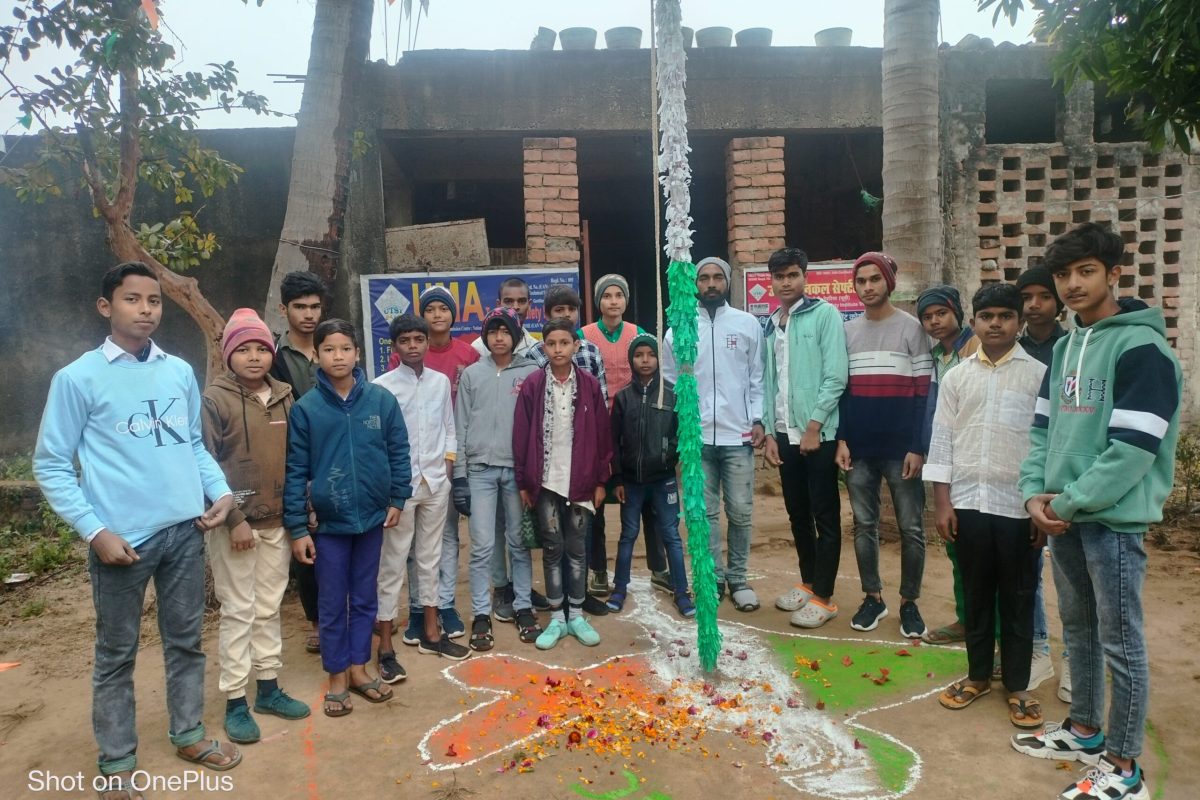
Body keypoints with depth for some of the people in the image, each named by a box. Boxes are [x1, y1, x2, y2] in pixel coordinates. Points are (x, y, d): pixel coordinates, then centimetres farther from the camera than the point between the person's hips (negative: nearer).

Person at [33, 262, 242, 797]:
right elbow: (51, 465, -5)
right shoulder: (78, 378, -7)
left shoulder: (181, 372, 5)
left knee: (186, 640, 17)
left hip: (185, 531, 4)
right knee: (116, 654, 11)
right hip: (123, 538, -4)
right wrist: (94, 531, -13)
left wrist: (221, 491, -1)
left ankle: (188, 734, 35)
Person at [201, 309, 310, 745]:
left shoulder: (284, 397, 5)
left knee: (269, 608, 14)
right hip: (234, 523, -5)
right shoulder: (214, 400, -9)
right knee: (239, 612, 3)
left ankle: (269, 688, 28)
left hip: (277, 521, 5)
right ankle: (235, 702, 15)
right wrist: (234, 520, -16)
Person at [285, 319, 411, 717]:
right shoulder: (305, 408, -7)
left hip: (372, 517, 2)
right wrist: (297, 528, -7)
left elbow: (399, 452, 3)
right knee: (332, 603, 10)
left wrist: (398, 499, 0)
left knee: (365, 598, 15)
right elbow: (295, 471, -6)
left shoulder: (381, 399, -5)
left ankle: (358, 668, 31)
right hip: (328, 521, -1)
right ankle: (337, 677, 26)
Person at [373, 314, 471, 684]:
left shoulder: (441, 382, 6)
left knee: (430, 558, 15)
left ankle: (431, 633, 28)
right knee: (393, 564, 2)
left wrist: (448, 468, 4)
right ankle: (386, 647, 10)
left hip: (435, 482, 4)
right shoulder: (381, 386, -8)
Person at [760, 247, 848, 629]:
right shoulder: (769, 326, 13)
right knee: (797, 513, 14)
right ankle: (808, 583, 28)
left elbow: (835, 376, -11)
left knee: (825, 516, 2)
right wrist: (770, 432, 5)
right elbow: (767, 383, 12)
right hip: (785, 434, 6)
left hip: (818, 433, -6)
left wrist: (814, 427, -14)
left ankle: (824, 597, 10)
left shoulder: (824, 314, -4)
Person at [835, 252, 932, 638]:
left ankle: (909, 602, 17)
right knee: (864, 525, 9)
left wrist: (918, 447, -11)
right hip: (859, 450, 3)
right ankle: (873, 597, 22)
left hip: (902, 449, -3)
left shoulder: (912, 328, 0)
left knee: (911, 528, 4)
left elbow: (924, 393, -4)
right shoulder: (847, 331, 11)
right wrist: (841, 439, 3)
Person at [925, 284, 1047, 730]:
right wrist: (942, 502, 0)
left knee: (1018, 601, 8)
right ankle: (978, 675, 28)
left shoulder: (1039, 374, -1)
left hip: (1019, 506, -2)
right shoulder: (956, 376, 6)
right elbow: (942, 440, 5)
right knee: (976, 596, 13)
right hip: (968, 503, 2)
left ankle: (1018, 686, 23)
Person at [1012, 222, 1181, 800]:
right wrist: (1036, 492, 0)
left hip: (1113, 519, -8)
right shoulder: (1065, 348, 12)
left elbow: (1132, 450, -20)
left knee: (1121, 644, 4)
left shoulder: (1142, 347, -14)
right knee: (1079, 630, 19)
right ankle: (1084, 731, 36)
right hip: (1064, 517, 8)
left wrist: (1070, 502, -15)